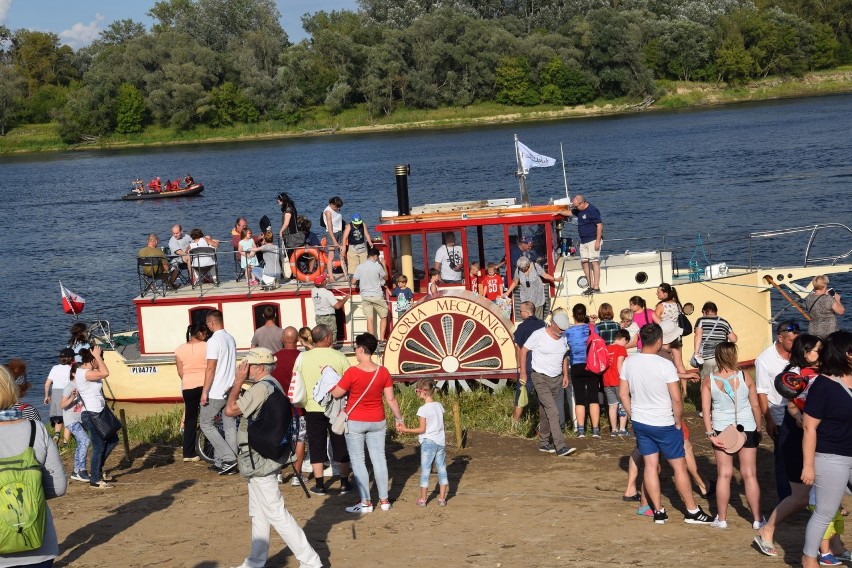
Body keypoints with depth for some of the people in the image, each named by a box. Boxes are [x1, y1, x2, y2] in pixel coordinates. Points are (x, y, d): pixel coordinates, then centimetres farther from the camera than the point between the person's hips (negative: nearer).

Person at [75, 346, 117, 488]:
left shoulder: (84, 370, 10)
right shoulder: (84, 373, -22)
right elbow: (105, 373, -35)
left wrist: (97, 355, 7)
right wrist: (97, 355, -24)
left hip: (98, 413, 11)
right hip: (91, 414, -11)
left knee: (112, 440, 19)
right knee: (99, 447, -1)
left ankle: (96, 470, 27)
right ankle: (95, 479, 9)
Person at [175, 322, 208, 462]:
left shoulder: (180, 349, 3)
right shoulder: (206, 347, -8)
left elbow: (180, 372, 7)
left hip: (188, 388, 3)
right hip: (204, 386, -3)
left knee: (190, 420, 10)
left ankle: (188, 453, 9)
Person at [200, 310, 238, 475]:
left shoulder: (213, 341, -16)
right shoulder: (231, 339, 9)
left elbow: (210, 368, -18)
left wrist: (205, 391, -14)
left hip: (216, 392, -8)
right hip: (230, 390, 8)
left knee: (206, 424, 3)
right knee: (230, 426, 8)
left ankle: (228, 458, -5)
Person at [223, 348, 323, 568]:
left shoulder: (261, 388, -21)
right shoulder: (271, 386, 11)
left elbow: (230, 410, -21)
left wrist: (238, 381, -15)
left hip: (259, 461, -11)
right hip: (259, 461, 11)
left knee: (276, 513, -7)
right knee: (259, 514, 20)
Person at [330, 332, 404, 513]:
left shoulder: (352, 372, -18)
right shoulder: (383, 372, -5)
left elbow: (336, 394, -7)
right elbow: (391, 399, -1)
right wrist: (398, 418, 13)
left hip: (355, 422, -4)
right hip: (377, 421, 4)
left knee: (358, 461, 3)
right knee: (379, 458, 11)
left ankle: (365, 502, 3)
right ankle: (384, 500, 15)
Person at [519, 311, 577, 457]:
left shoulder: (563, 338, 6)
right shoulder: (539, 335, -13)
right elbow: (523, 350, -5)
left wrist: (565, 375, 15)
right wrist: (523, 373, -6)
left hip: (556, 379, 6)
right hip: (540, 378, -6)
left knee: (545, 411, 12)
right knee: (553, 411, -16)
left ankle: (543, 443, 24)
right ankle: (560, 446, -22)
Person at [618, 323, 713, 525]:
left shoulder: (629, 363, -5)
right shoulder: (665, 365, -20)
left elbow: (623, 393, 3)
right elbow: (676, 399, -19)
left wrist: (634, 416, 14)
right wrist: (678, 422, -4)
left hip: (640, 423, 5)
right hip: (664, 424, -5)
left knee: (650, 465, 12)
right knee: (679, 466, 6)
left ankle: (659, 511, 15)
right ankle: (692, 511, 14)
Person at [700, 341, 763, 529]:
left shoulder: (708, 380, -8)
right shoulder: (745, 377, -10)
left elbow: (705, 409, -9)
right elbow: (755, 406, -2)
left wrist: (710, 433, -5)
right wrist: (758, 428, 10)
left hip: (721, 430, 1)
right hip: (747, 429, -1)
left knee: (724, 474, 9)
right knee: (750, 474, 6)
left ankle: (721, 519, 13)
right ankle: (757, 519, 11)